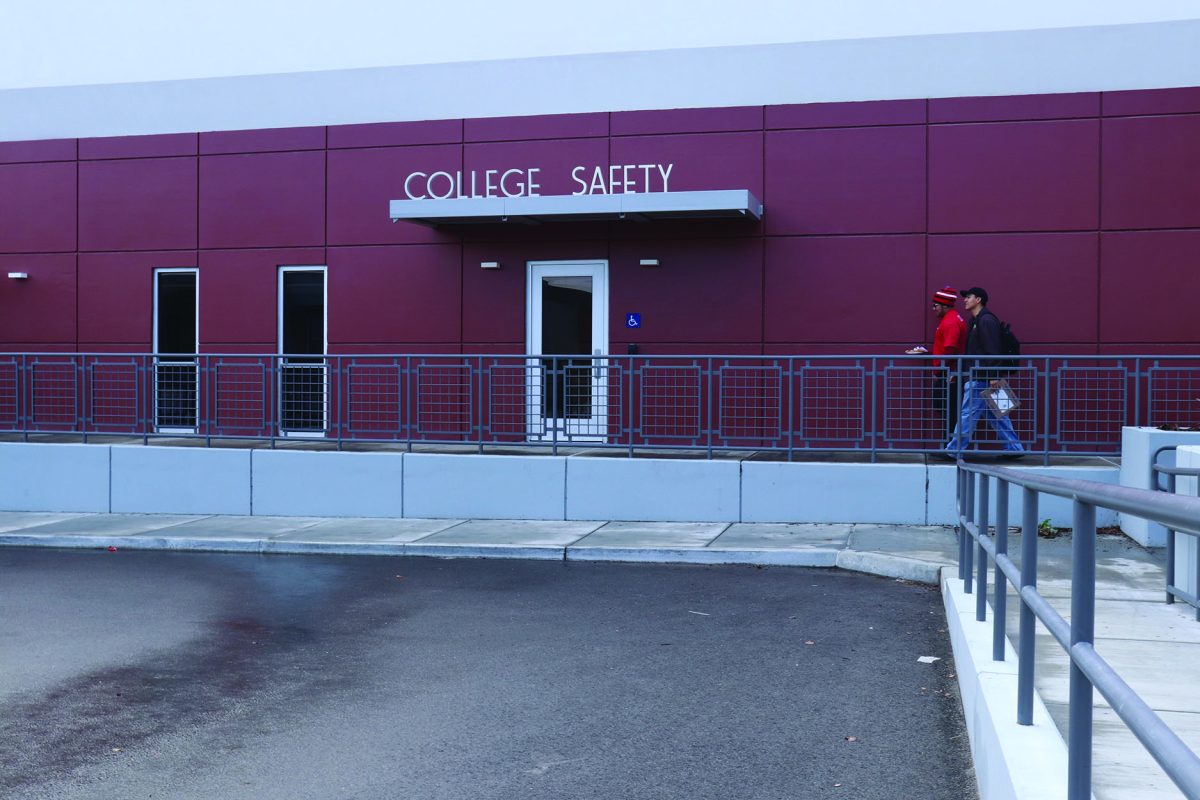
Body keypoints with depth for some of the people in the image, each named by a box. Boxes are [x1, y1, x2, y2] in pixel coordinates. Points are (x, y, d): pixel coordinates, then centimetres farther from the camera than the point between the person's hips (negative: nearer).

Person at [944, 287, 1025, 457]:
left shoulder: (986, 321, -12)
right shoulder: (974, 321, 18)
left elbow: (992, 351, -19)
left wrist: (993, 376, -24)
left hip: (981, 379, -10)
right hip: (978, 377, 10)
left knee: (967, 414, -5)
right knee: (996, 415, 11)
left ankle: (953, 450, 0)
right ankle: (1014, 448, 13)